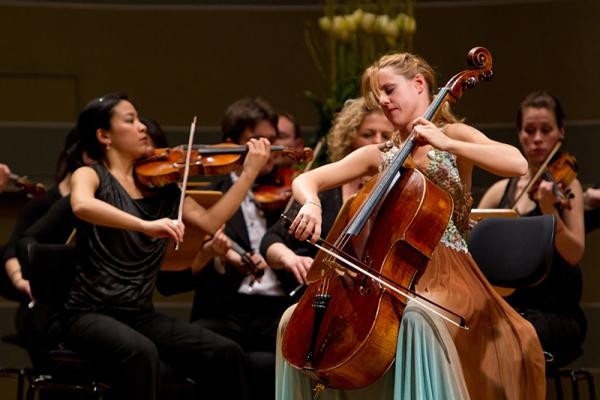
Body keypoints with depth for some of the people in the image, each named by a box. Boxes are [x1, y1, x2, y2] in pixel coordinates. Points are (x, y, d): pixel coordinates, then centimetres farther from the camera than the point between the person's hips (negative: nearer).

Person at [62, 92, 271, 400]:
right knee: (141, 353, -37)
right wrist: (145, 225, -40)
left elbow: (210, 221, 3)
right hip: (92, 313, -6)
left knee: (225, 354, -13)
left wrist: (250, 171, 0)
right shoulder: (90, 176, -4)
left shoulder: (159, 185, 11)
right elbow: (82, 205, -29)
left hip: (141, 314, 6)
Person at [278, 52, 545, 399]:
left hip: (444, 275, -5)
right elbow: (306, 181, 10)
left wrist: (444, 143, -19)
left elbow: (518, 164, -15)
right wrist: (312, 204, -14)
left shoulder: (452, 136, 3)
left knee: (414, 318, -39)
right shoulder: (379, 156, 15)